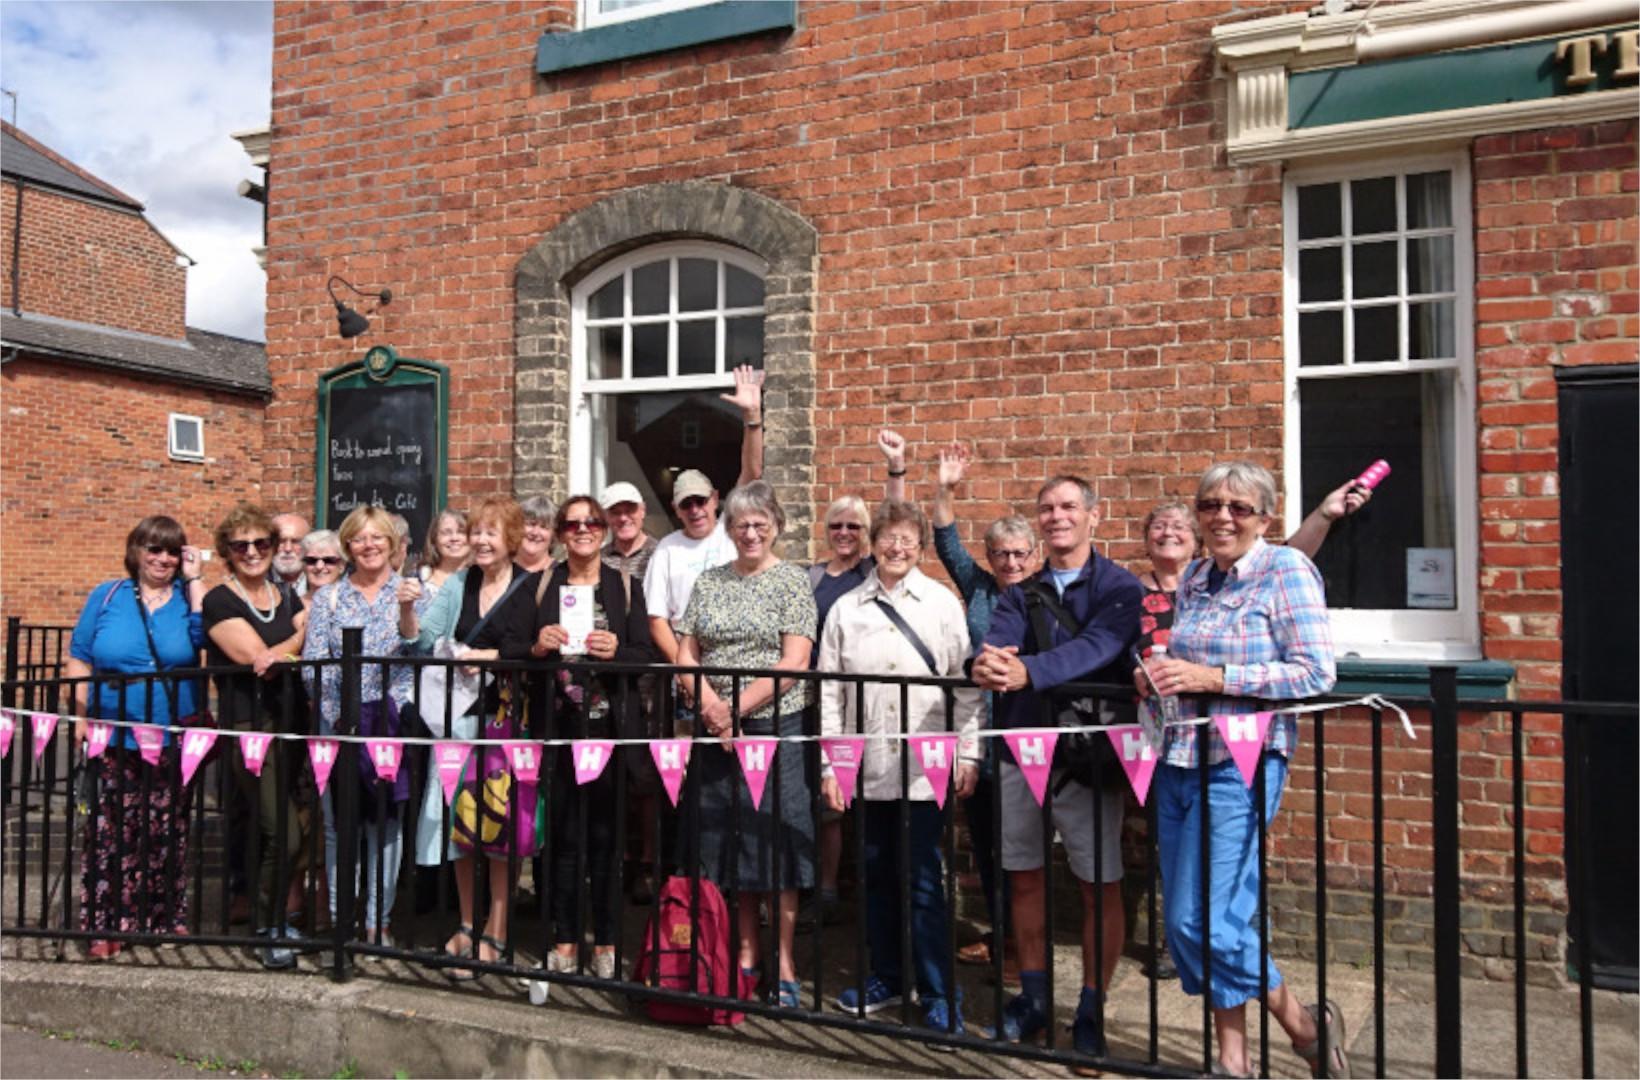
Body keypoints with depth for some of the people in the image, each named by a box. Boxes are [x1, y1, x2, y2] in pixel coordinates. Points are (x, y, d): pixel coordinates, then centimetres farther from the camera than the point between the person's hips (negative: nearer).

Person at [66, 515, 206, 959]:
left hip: (173, 739, 0)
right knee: (111, 833, 1)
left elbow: (205, 636, -17)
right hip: (114, 738, 0)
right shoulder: (106, 597, 5)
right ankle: (105, 923, 11)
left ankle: (167, 916, 21)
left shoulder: (188, 597, 4)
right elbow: (79, 660, 6)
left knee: (168, 833, 10)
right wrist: (81, 716, -2)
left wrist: (194, 580, -12)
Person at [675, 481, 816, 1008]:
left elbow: (794, 662, -10)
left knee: (777, 840, -1)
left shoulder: (793, 582, -2)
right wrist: (709, 703, -9)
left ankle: (784, 965, 12)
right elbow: (686, 654, 9)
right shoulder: (709, 582, 11)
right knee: (727, 842, 10)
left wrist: (739, 705, -16)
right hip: (716, 729, 4)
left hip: (775, 726, -4)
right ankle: (745, 956, 24)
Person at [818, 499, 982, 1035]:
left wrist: (968, 754, -4)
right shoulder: (846, 609, 7)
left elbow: (965, 683, 1)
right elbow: (829, 692, 7)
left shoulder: (943, 603, 3)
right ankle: (886, 977, 30)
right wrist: (829, 764, 3)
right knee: (876, 875, 13)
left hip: (925, 767, -2)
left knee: (924, 883, 1)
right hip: (866, 767, 3)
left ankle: (939, 993, 13)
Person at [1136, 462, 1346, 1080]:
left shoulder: (1287, 570, -7)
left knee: (1199, 921, -8)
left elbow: (1317, 673, -15)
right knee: (1184, 921, 10)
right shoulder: (1193, 577, 11)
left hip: (1239, 767, -7)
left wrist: (1212, 677, -18)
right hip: (1178, 761, 7)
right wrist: (1156, 676, 0)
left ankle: (1306, 1025, 17)